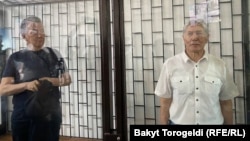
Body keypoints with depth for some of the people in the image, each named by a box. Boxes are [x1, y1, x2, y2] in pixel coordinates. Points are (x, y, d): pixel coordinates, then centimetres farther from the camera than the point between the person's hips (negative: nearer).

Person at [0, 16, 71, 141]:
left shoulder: (54, 54, 6)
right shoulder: (15, 58, 1)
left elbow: (67, 79, 10)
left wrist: (53, 81, -11)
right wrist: (26, 85, -19)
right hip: (23, 116, -1)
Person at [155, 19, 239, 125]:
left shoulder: (220, 65, -4)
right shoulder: (170, 65, -8)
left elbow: (226, 104, 2)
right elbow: (165, 103, -5)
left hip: (213, 122, 2)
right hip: (178, 122, -1)